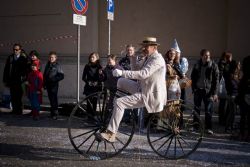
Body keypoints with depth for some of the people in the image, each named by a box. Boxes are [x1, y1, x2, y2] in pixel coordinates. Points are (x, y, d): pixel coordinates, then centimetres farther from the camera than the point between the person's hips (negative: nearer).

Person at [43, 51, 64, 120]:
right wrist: (44, 84, 12)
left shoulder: (57, 66, -5)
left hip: (54, 85, -5)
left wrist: (54, 79, -15)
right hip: (48, 85, 5)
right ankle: (52, 112, 20)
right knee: (50, 99, 10)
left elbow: (61, 76, -9)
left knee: (54, 99, -7)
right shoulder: (47, 65, 12)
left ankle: (55, 113, -3)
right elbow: (44, 75, 17)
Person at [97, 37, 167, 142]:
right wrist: (133, 58, 4)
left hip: (150, 95, -10)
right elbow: (136, 71, 16)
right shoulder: (149, 58, 15)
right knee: (122, 81, 11)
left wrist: (122, 72, -34)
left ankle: (111, 134, -17)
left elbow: (143, 74, -31)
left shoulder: (157, 59, -17)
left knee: (119, 102, -20)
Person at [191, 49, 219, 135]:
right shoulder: (196, 65, 5)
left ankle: (208, 128, 5)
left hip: (208, 91, -3)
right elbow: (193, 77, 12)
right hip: (198, 90, 3)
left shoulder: (213, 66, -3)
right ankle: (195, 127, 19)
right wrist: (193, 89, 3)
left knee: (209, 110, -3)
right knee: (196, 109, 9)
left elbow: (216, 80, -5)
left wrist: (214, 93, -9)